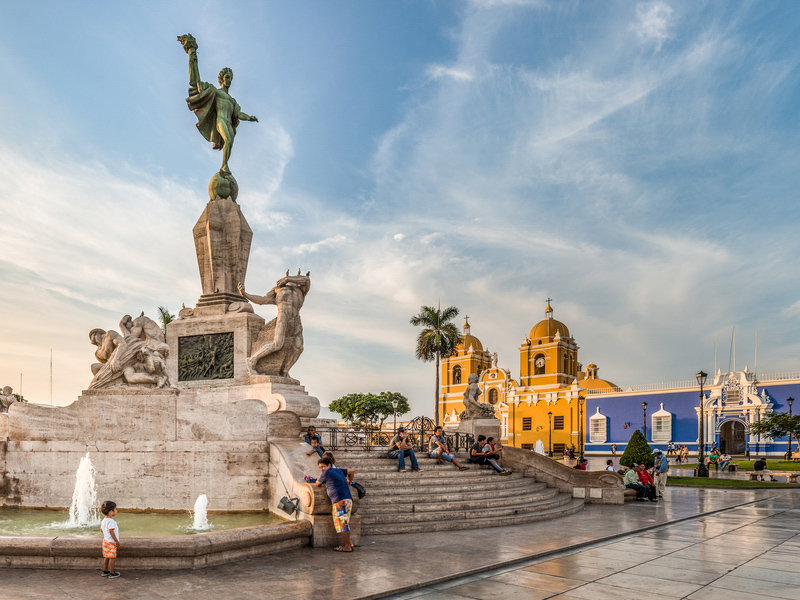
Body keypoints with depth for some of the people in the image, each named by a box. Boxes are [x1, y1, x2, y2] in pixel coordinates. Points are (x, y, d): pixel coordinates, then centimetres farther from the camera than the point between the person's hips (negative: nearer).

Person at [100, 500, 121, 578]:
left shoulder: (104, 520, 8)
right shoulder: (111, 521, -22)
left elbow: (101, 529, 19)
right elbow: (111, 531, -26)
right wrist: (116, 541, -21)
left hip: (105, 540, 9)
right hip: (111, 542, -9)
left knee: (106, 557, 18)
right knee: (112, 557, -1)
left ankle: (105, 571, 27)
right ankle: (112, 573, 5)